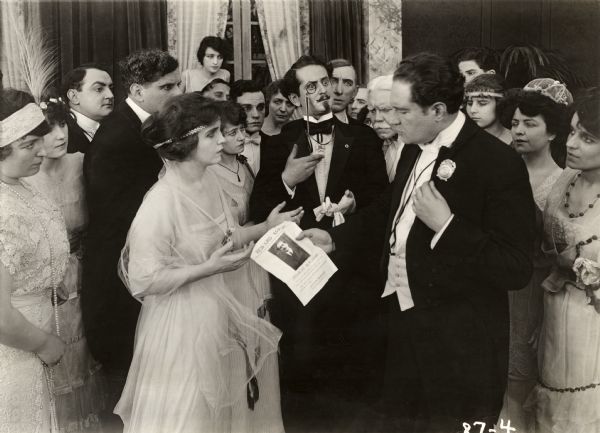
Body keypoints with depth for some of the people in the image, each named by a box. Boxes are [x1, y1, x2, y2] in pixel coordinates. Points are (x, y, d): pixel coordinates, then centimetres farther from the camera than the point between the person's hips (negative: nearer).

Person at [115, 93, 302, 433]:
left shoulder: (210, 180, -2)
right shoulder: (161, 202, -26)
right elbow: (144, 280, -23)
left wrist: (267, 228, 1)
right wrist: (209, 269, -26)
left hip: (217, 309, 7)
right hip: (183, 319, -7)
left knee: (220, 406, 22)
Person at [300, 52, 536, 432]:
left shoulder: (498, 163, -19)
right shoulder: (415, 151, 6)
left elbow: (517, 270, -22)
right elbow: (387, 212, 22)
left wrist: (446, 225, -28)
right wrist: (334, 238, 8)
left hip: (461, 344, -7)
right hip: (406, 324, 8)